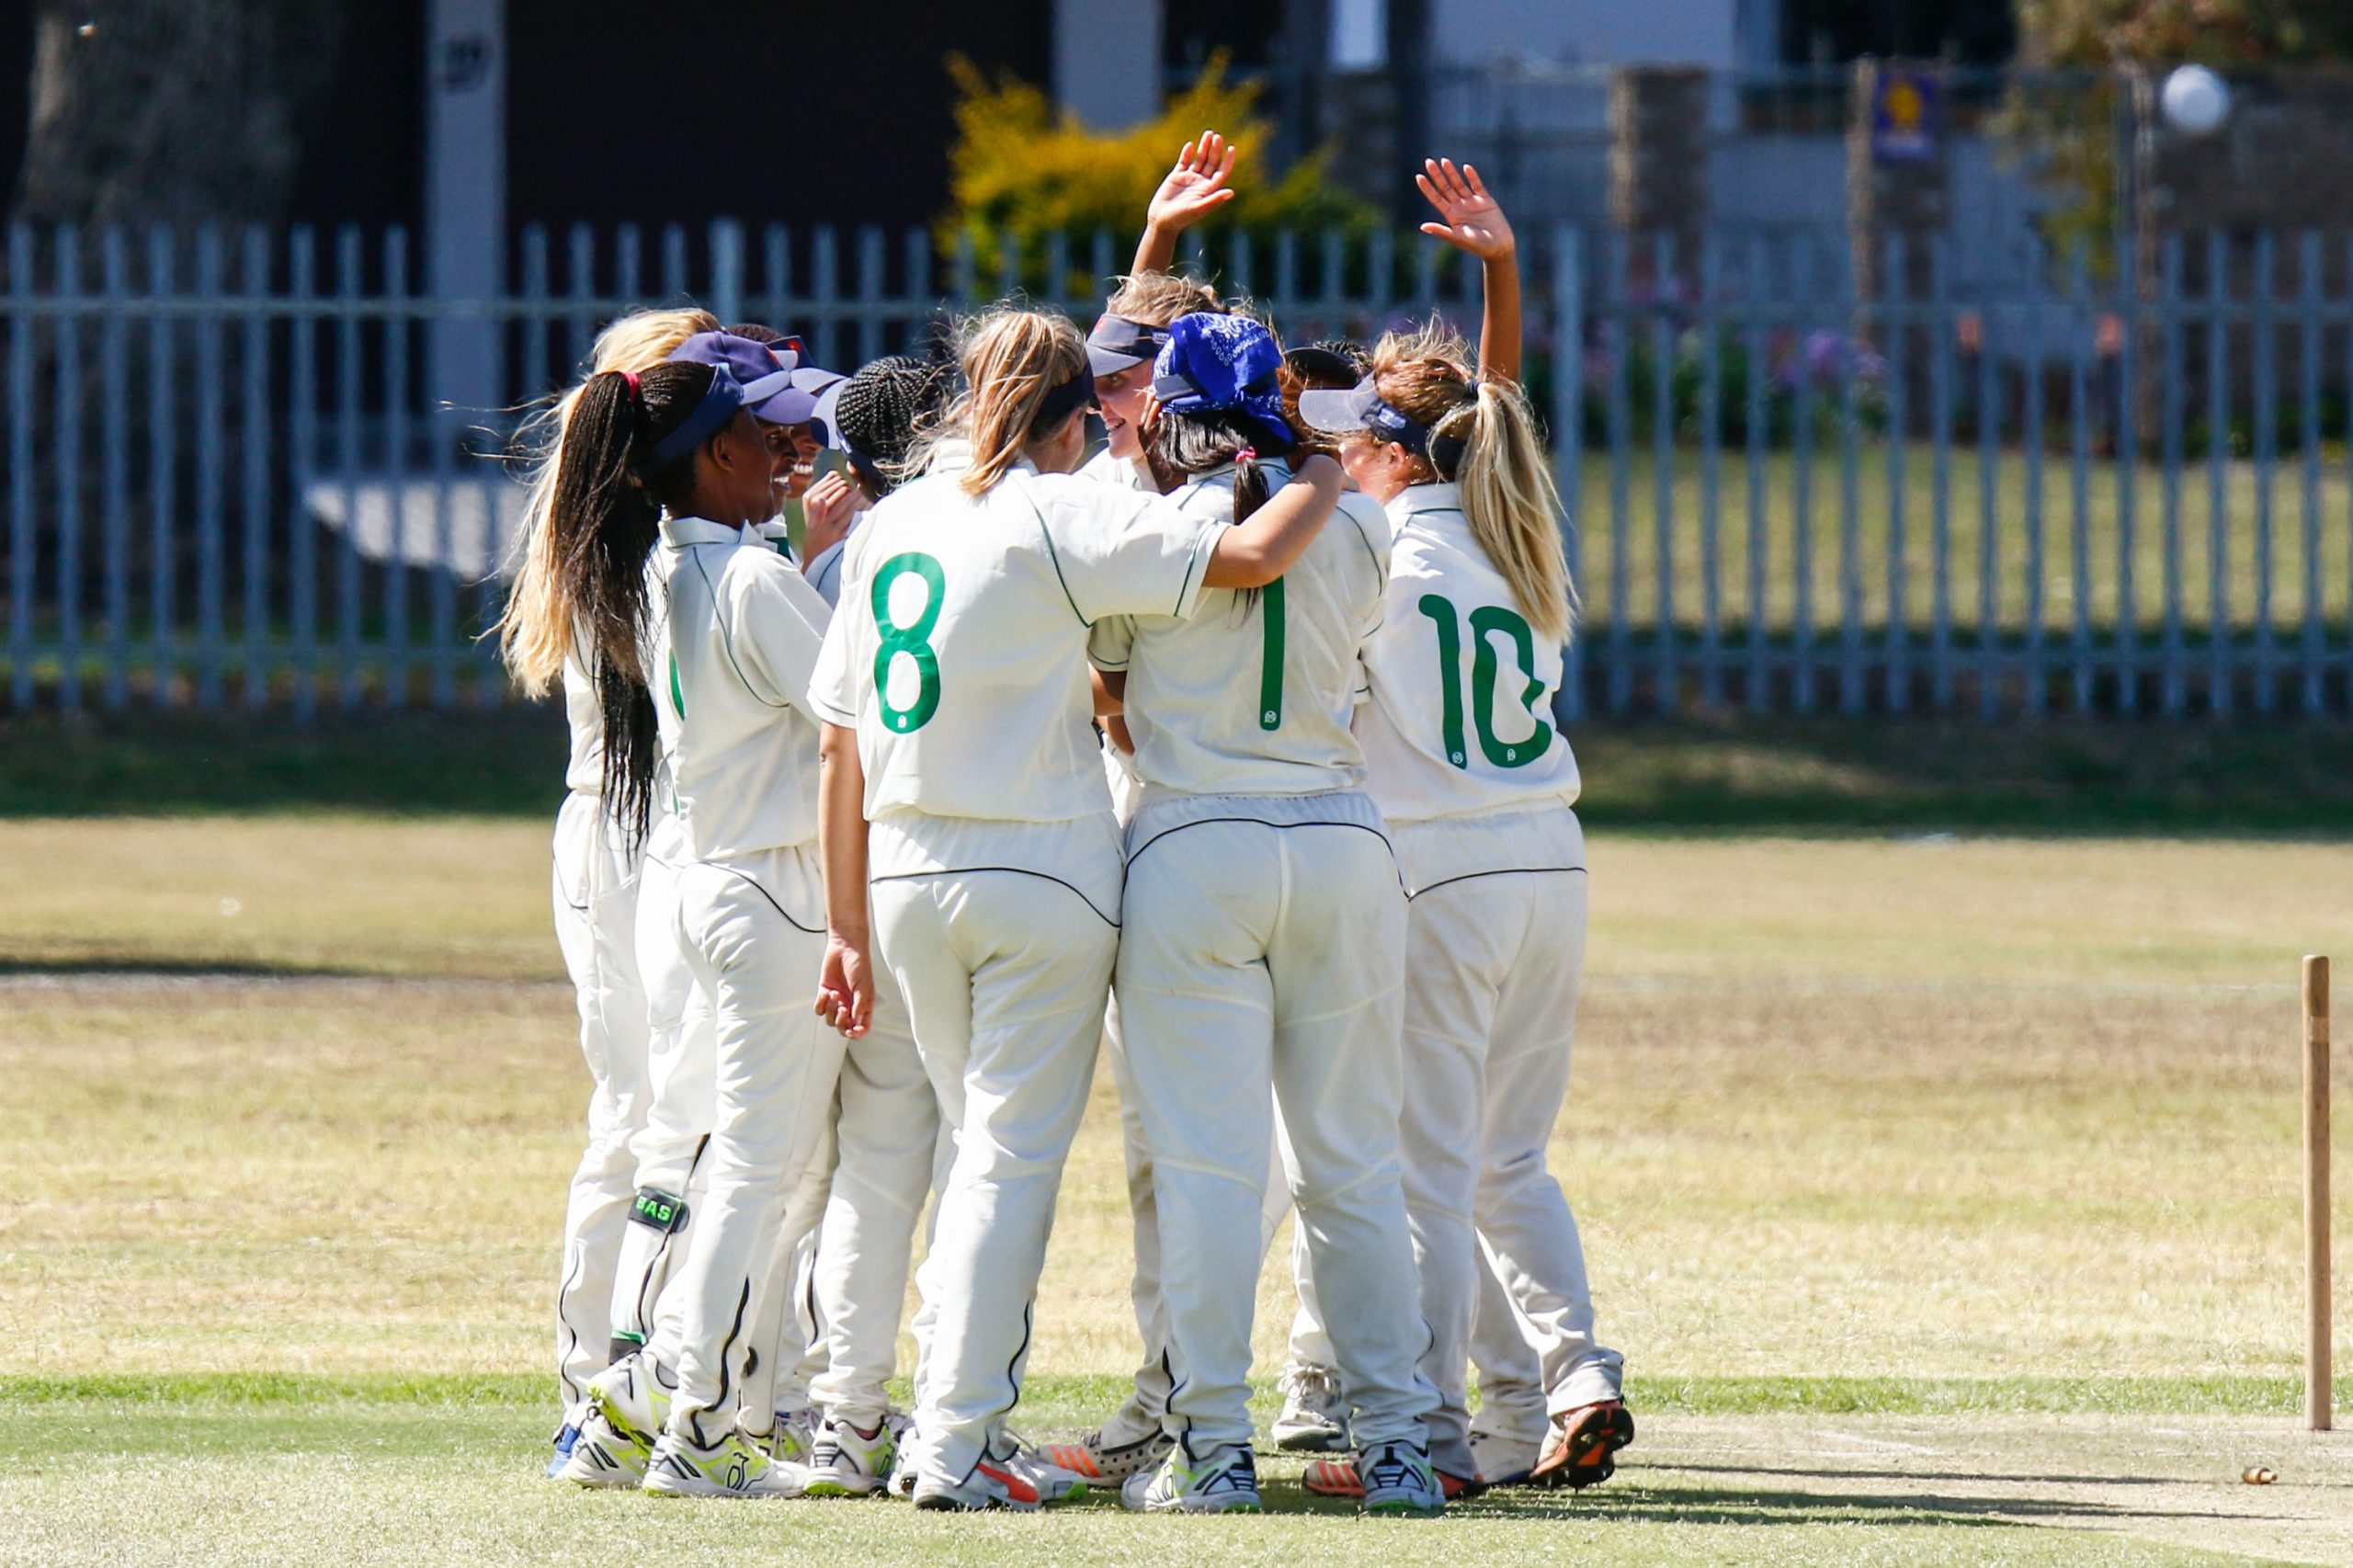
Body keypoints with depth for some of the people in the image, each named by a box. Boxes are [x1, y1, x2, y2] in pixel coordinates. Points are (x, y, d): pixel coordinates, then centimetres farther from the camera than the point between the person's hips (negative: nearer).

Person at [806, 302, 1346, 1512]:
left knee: (983, 1145, 18)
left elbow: (842, 738, 9)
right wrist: (1326, 472, 0)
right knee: (1016, 1155, -2)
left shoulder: (889, 526, 9)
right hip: (1041, 872, -6)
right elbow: (1253, 555, -20)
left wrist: (849, 925, 13)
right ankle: (957, 1444, -6)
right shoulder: (1061, 519, -9)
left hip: (906, 872, 6)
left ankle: (970, 1425, 18)